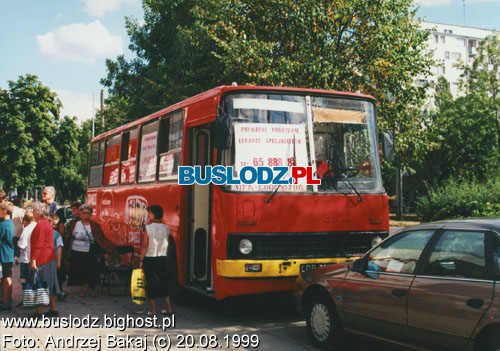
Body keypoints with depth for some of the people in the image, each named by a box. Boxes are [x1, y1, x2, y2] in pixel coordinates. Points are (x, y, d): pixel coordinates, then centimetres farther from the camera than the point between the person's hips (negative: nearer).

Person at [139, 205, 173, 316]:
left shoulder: (148, 228, -11)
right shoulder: (166, 228, 1)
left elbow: (145, 246, -10)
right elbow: (166, 244, 4)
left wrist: (141, 259, -3)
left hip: (149, 258, -4)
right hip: (162, 258, 4)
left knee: (151, 283, 4)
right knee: (163, 282, 13)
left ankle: (153, 310, 7)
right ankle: (168, 308, 12)